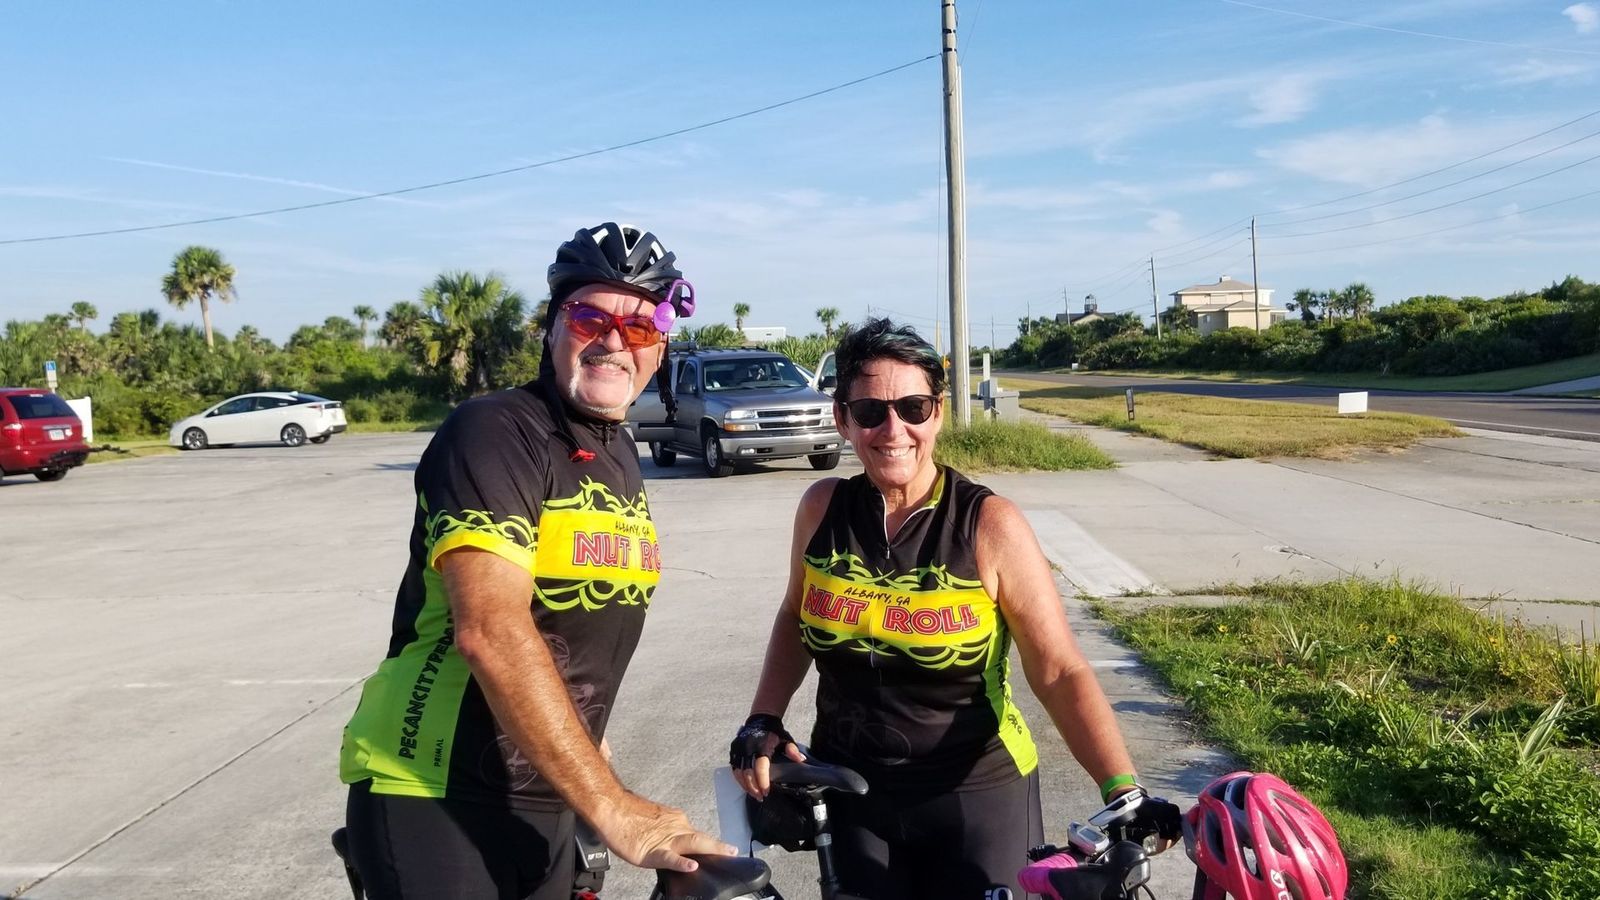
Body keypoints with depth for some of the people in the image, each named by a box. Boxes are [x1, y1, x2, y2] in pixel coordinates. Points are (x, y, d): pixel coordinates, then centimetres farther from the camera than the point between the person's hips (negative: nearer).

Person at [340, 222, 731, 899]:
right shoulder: (494, 432, -17)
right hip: (436, 802, -7)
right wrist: (611, 806, -30)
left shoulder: (621, 459, 9)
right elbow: (490, 631, -29)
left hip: (543, 807, 8)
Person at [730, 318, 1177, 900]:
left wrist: (1122, 792, -27)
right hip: (849, 792, 3)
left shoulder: (990, 524, -15)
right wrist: (763, 723, 0)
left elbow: (1061, 673, -16)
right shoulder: (822, 509, -5)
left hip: (978, 795, -3)